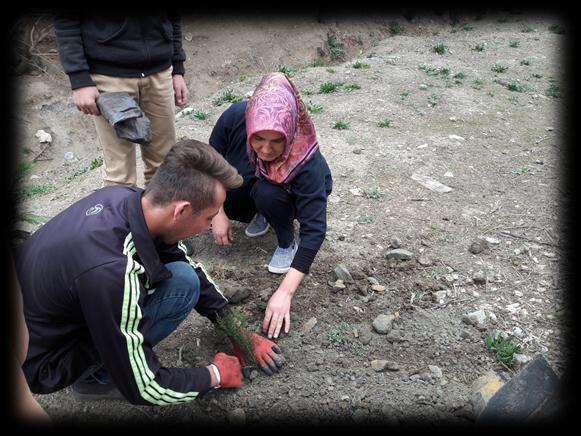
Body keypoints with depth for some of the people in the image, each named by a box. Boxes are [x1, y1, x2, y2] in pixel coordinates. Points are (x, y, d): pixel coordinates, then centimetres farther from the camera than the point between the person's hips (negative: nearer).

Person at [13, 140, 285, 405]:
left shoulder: (126, 196, -14)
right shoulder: (112, 272, -37)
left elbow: (189, 265, 2)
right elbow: (142, 388, -24)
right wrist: (216, 375, -7)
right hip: (37, 360, -7)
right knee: (183, 284, -21)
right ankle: (98, 376, 0)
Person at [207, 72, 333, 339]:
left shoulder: (306, 159, -41)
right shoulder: (234, 117, -34)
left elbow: (314, 230, -42)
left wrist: (286, 291, -46)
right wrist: (218, 212, -21)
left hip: (294, 195, -4)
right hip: (248, 184, 4)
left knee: (267, 194, -34)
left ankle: (287, 243, -4)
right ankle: (261, 215, 11)